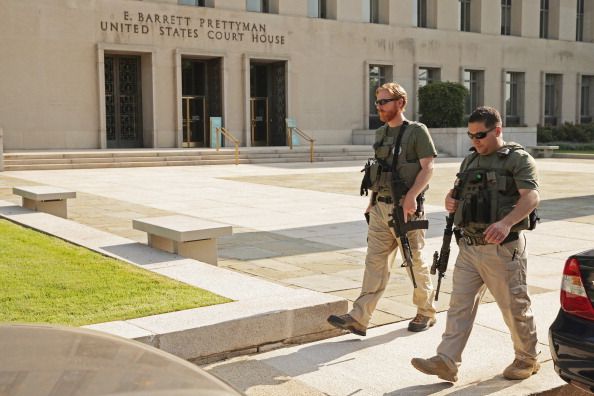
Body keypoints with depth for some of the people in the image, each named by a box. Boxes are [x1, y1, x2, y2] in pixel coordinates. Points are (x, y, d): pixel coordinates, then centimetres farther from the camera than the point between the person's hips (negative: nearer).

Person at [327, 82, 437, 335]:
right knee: (375, 262, 2)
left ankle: (426, 314, 24)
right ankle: (359, 319, -1)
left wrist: (411, 196, -22)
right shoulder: (380, 133, 14)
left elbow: (428, 167, -11)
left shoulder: (417, 131, -6)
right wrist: (372, 200, 16)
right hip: (380, 208, 6)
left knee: (415, 263, 6)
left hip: (406, 209, -6)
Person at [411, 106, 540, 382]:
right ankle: (446, 362, 1)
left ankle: (527, 359, 24)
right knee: (460, 305, 2)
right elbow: (461, 194, 27)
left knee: (515, 307, 6)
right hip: (469, 247, 6)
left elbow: (531, 197, -20)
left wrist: (506, 222, -38)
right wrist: (451, 200, 2)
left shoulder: (518, 159, -6)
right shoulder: (470, 161, 16)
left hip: (502, 249, -6)